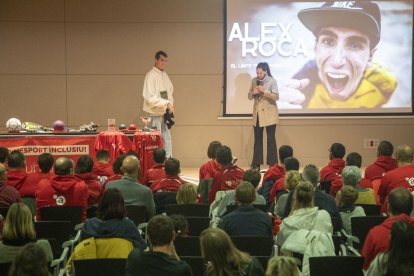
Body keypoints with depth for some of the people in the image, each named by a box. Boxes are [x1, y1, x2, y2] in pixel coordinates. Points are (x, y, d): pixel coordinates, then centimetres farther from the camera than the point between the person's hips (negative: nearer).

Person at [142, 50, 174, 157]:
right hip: (155, 112, -7)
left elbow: (170, 91, 18)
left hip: (165, 112, 7)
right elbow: (149, 97, -18)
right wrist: (166, 103, -22)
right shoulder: (151, 75, -12)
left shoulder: (165, 75, 9)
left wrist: (170, 104, -1)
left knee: (167, 138, 11)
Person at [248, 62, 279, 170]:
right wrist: (253, 93, -13)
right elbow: (249, 96, 9)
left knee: (271, 139, -1)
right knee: (257, 140, 7)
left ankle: (272, 164, 3)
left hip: (269, 114, -5)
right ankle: (256, 164, 12)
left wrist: (264, 91, -24)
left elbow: (276, 96, -14)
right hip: (257, 114, 5)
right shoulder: (254, 80, 5)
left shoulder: (272, 81, -9)